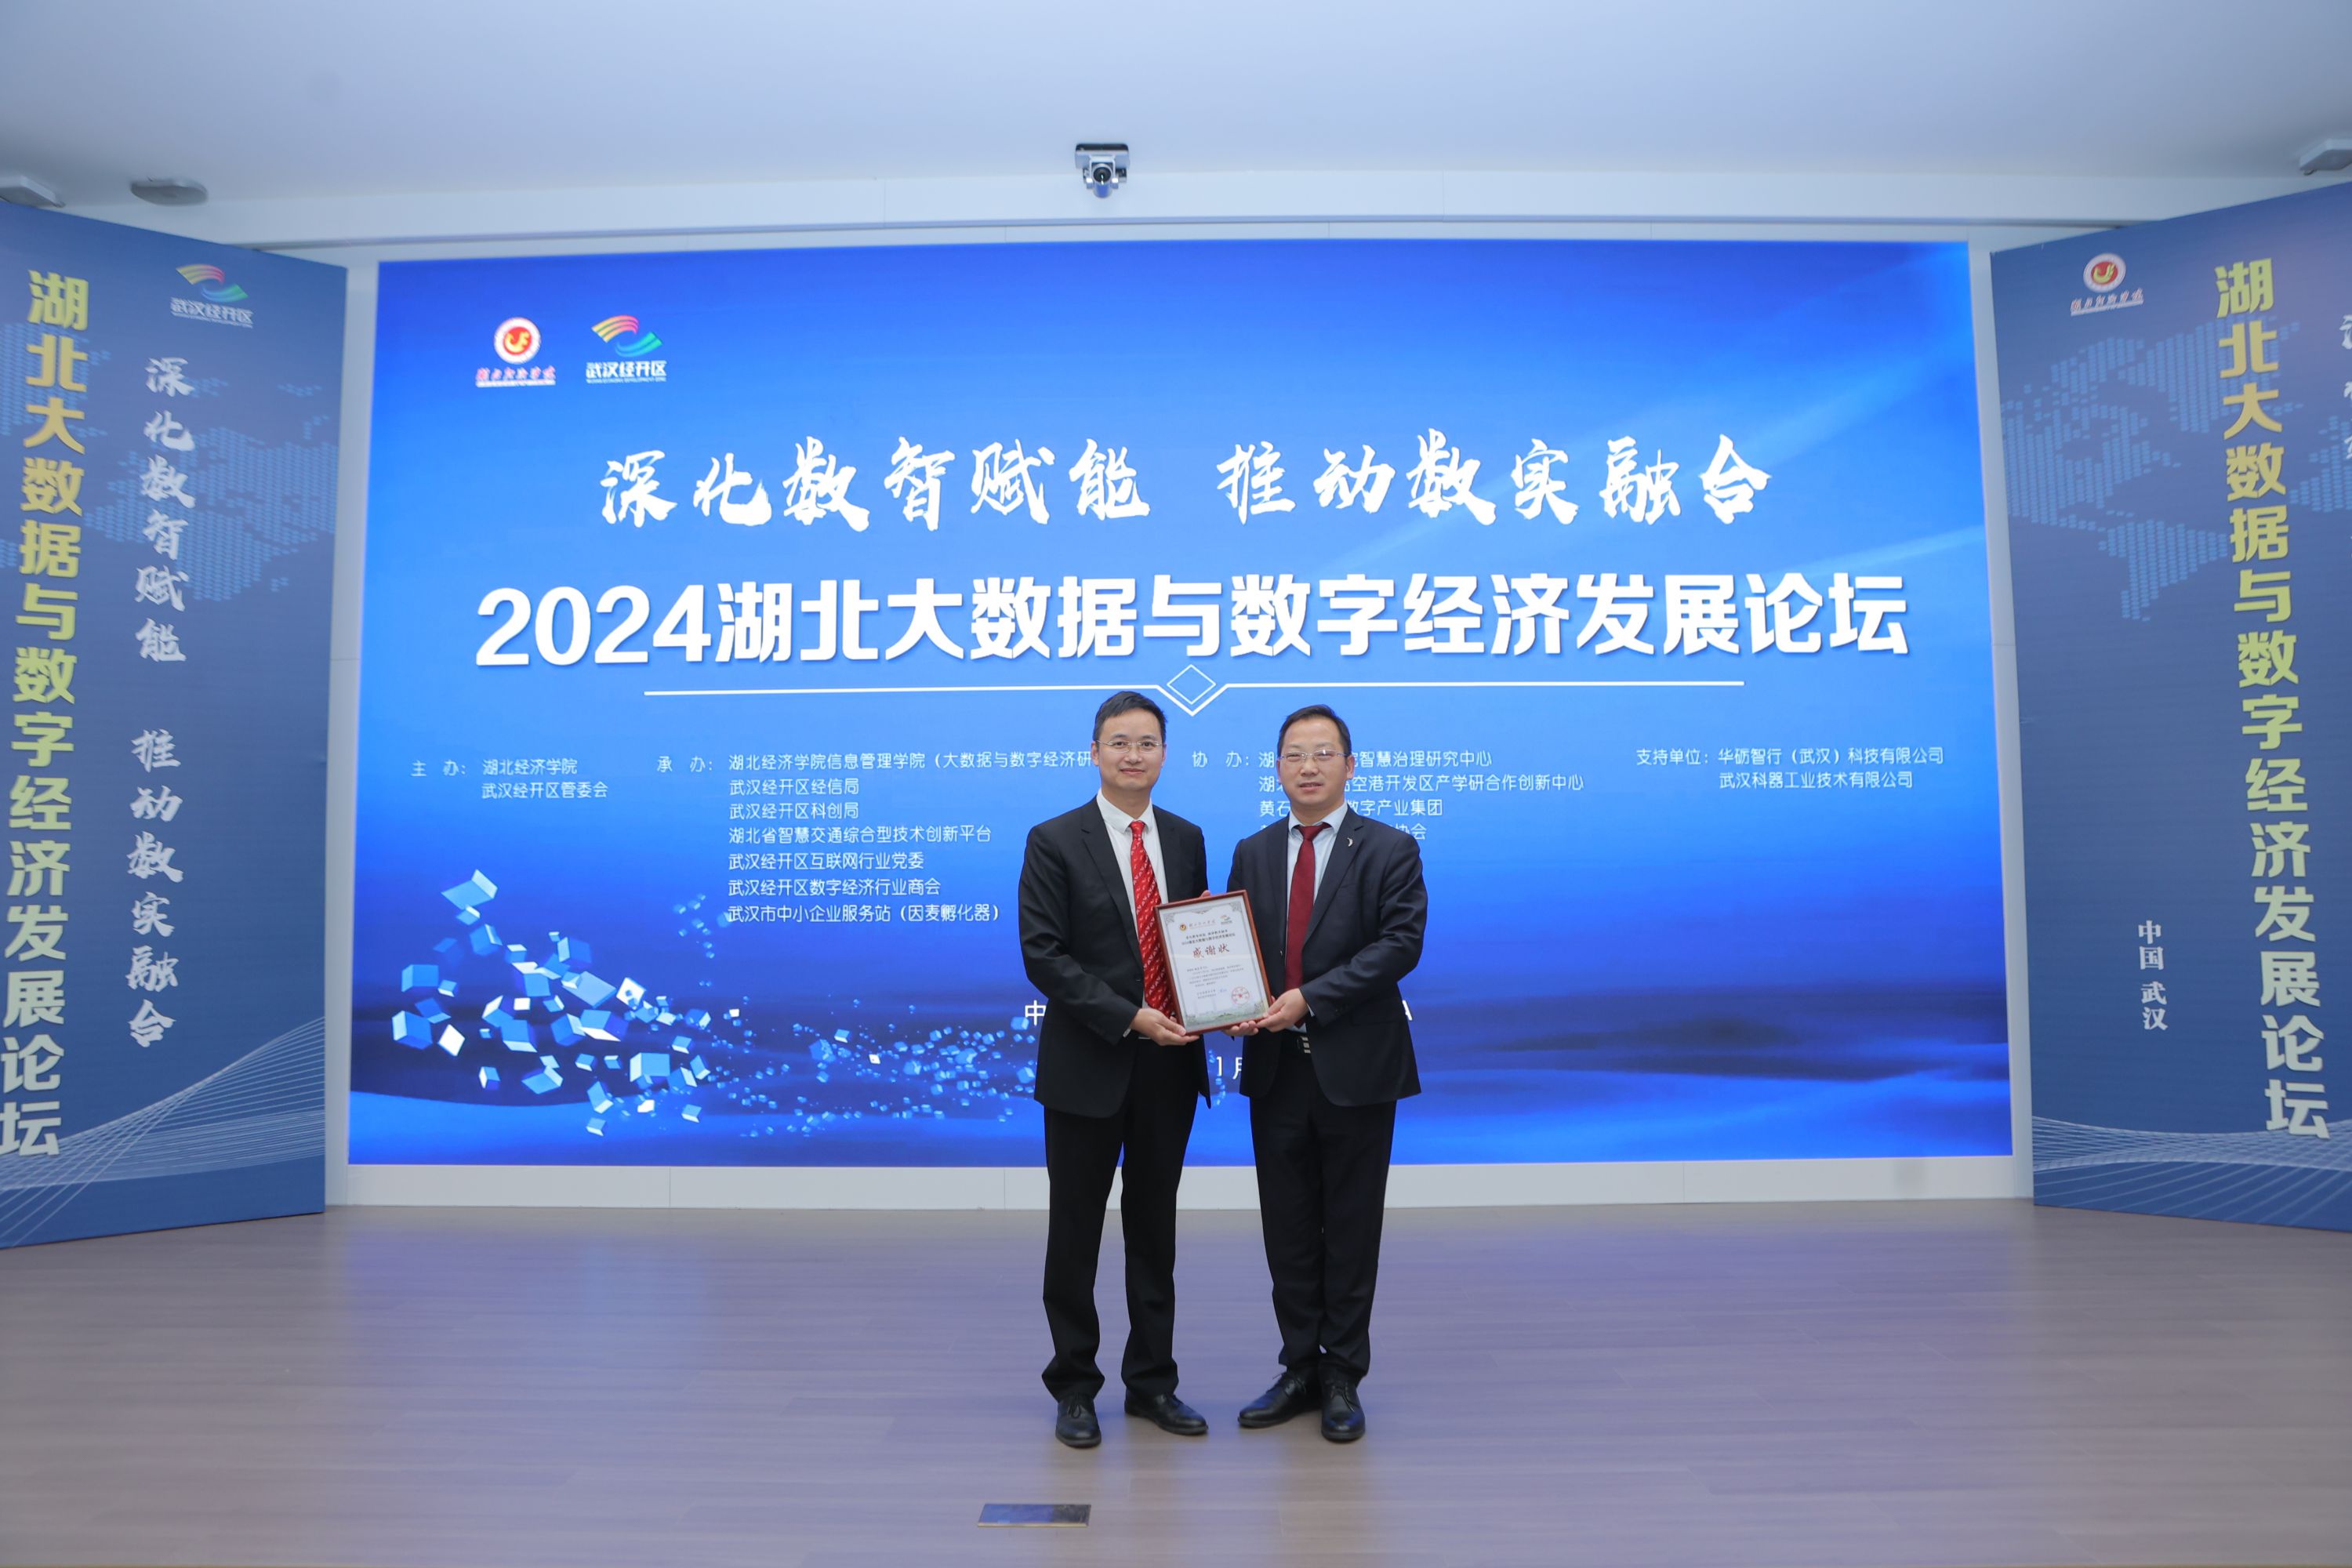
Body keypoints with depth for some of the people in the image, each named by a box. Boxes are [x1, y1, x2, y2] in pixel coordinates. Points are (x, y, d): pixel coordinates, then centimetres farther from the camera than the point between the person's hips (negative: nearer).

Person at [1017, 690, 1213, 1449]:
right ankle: (1074, 1387, 24)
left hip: (1169, 1066, 4)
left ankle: (1151, 1380, 28)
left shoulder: (1186, 839, 7)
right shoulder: (1054, 841, -7)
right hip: (1088, 1065, -4)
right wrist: (1130, 1017, -19)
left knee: (1155, 1226, 14)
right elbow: (1043, 957, -12)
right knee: (1076, 1230, 8)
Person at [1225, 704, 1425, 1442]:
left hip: (1356, 1068, -4)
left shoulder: (1390, 849, -3)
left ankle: (1343, 1378, 22)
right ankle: (1299, 1369, 27)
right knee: (1288, 1233, 12)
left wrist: (1310, 997, -21)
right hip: (1276, 1069, 4)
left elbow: (1401, 942, -14)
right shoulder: (1252, 853, 10)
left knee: (1351, 1231, 7)